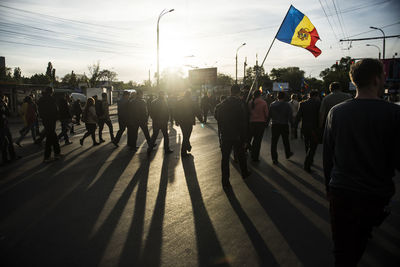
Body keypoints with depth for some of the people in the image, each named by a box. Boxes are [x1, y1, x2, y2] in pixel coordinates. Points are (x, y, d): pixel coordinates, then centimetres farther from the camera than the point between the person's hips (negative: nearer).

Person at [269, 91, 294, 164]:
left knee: (274, 142, 3)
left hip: (274, 125, 0)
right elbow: (290, 116, -7)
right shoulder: (287, 105, -7)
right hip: (284, 125, 0)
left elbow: (269, 114, -1)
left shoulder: (272, 104, -2)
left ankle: (274, 158, 0)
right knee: (286, 141, 20)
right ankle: (288, 154, 38)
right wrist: (292, 123, 4)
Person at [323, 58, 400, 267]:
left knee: (341, 248, 13)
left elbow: (327, 155, 2)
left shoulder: (336, 112, -4)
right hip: (375, 194, -1)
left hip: (341, 192, 1)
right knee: (357, 245, 20)